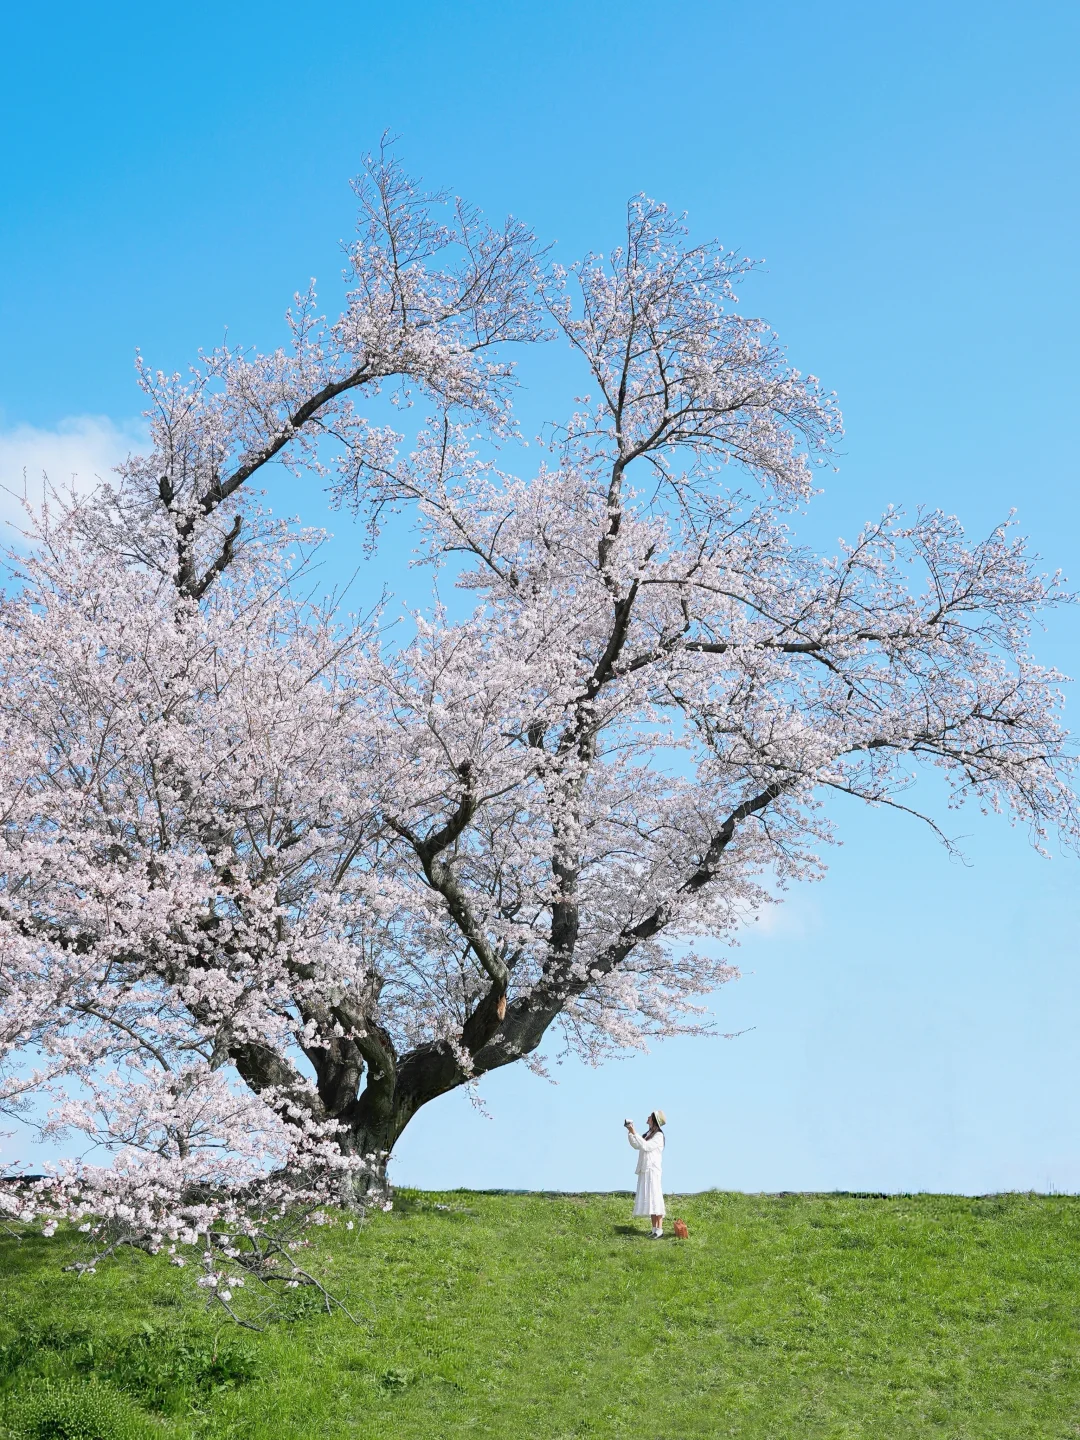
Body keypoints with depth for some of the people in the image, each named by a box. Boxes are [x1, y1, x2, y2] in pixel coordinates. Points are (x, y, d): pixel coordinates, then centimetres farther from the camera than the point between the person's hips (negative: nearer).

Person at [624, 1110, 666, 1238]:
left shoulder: (658, 1135, -9)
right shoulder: (648, 1133, 15)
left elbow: (645, 1146, -19)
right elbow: (636, 1145, 15)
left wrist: (634, 1133, -17)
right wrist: (630, 1132, 6)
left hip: (652, 1170, -8)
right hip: (644, 1170, 8)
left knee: (654, 1198, -10)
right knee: (649, 1199, 8)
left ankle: (659, 1230, -11)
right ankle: (654, 1230, 11)